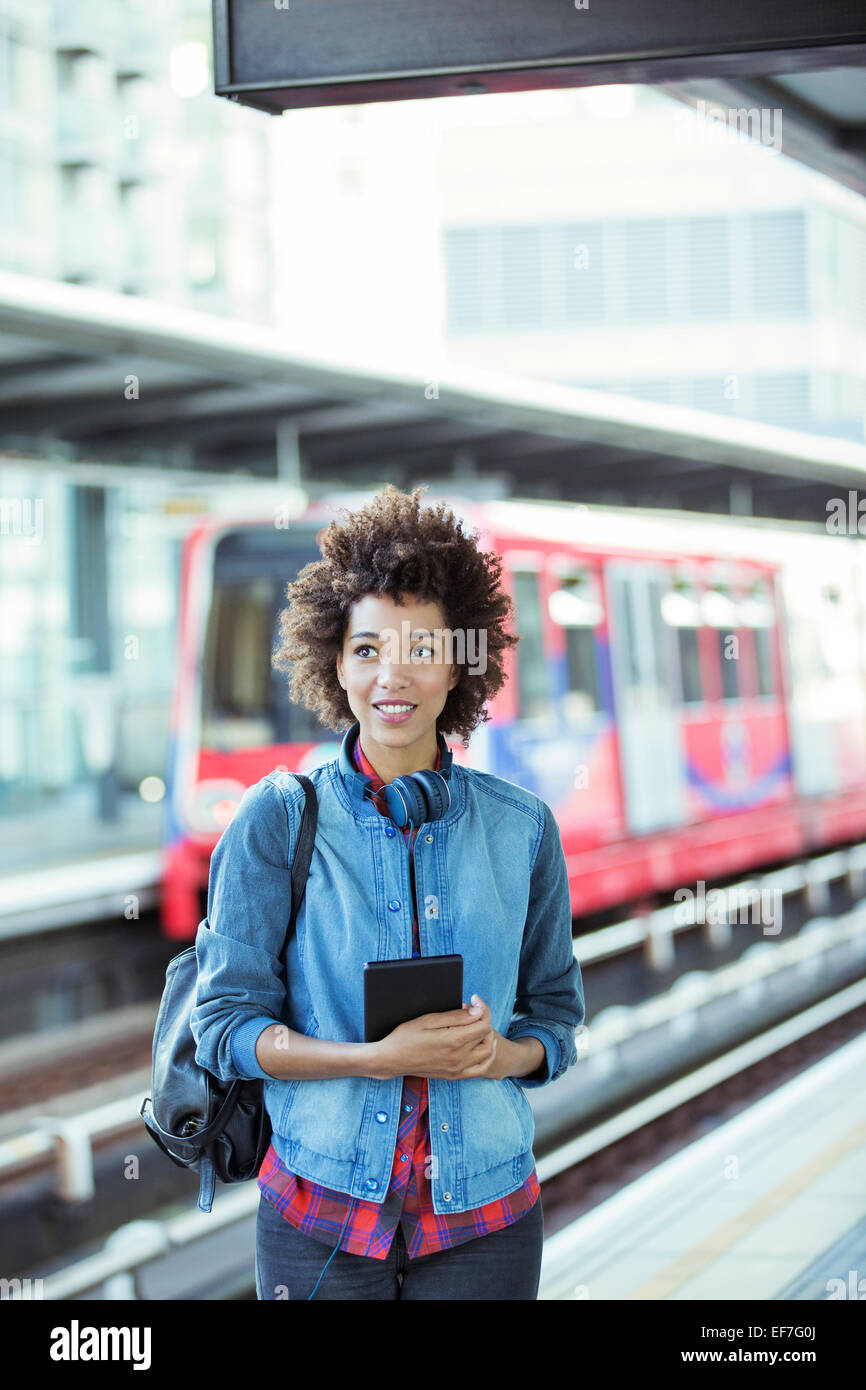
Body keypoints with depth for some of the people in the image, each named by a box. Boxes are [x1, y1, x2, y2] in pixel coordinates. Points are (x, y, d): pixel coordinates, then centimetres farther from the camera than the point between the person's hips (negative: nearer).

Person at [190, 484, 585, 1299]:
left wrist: (502, 1053, -12)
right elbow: (224, 1025, -4)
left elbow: (557, 1012, 11)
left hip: (483, 1216, 2)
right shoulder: (279, 819, -3)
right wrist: (378, 1058, -18)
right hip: (321, 1215, -1)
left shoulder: (521, 827, 3)